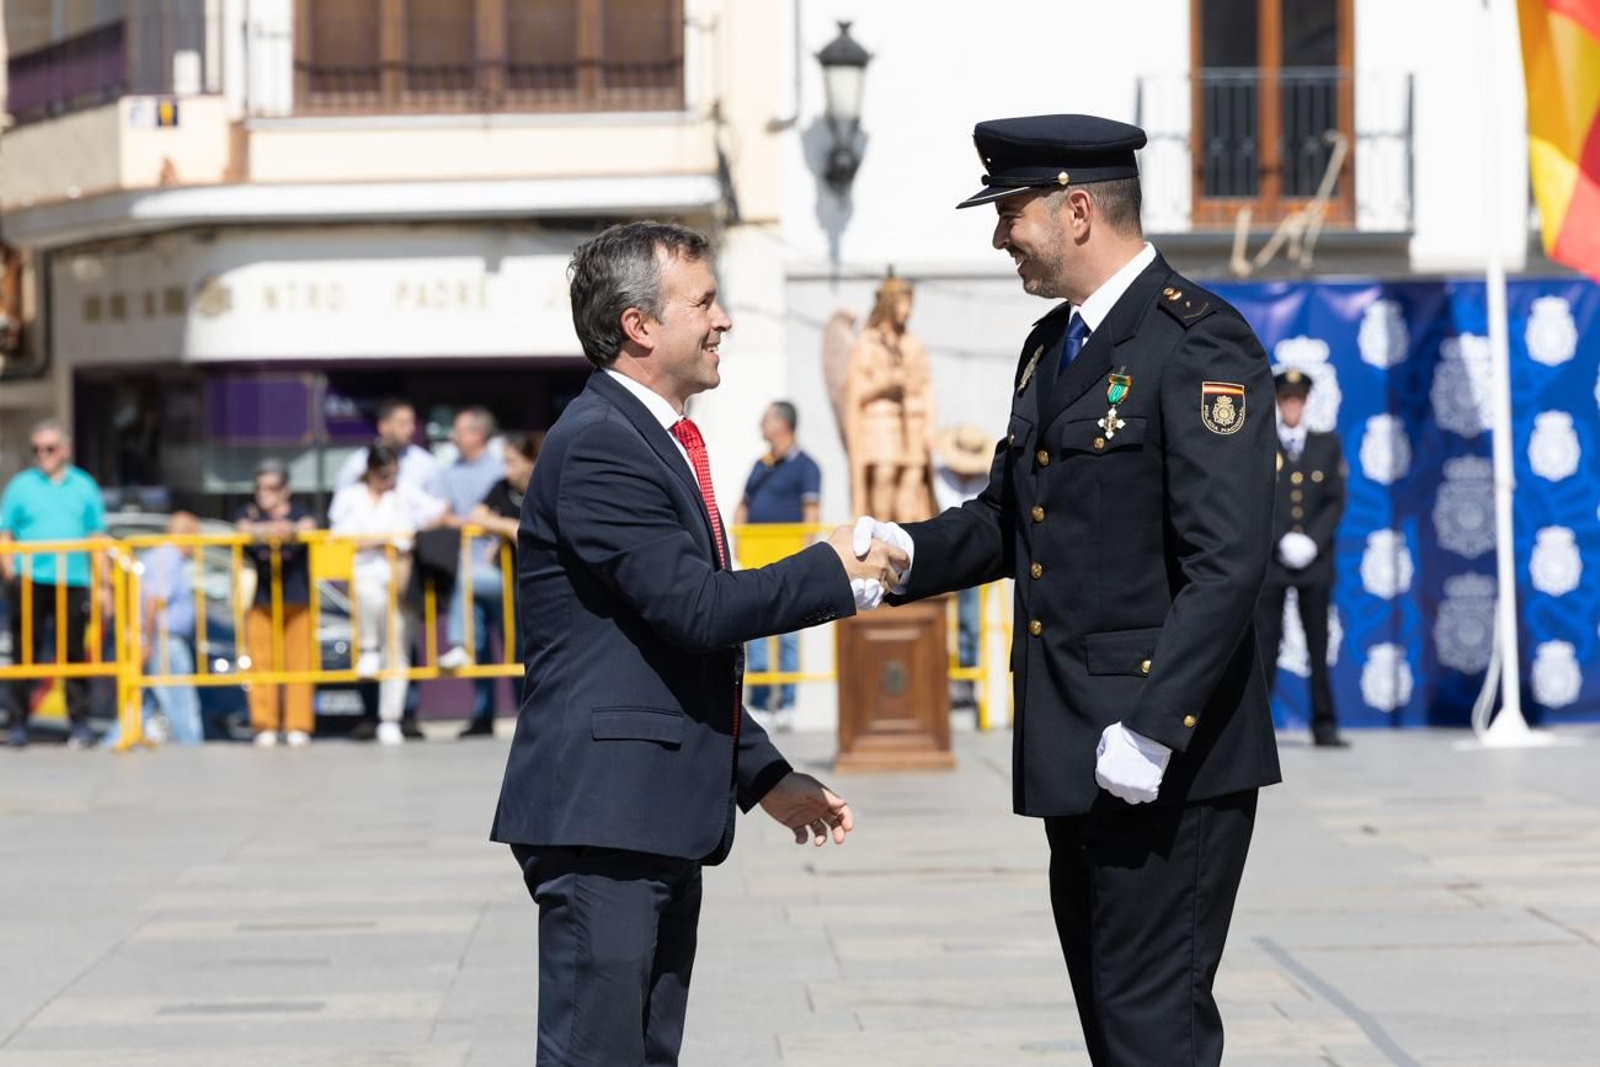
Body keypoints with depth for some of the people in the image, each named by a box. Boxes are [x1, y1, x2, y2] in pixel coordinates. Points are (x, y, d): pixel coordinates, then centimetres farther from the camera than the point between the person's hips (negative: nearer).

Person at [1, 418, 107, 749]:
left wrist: (103, 582, 8)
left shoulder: (84, 486, 13)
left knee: (75, 652, 2)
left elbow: (97, 536, 14)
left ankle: (80, 723, 8)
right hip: (30, 582, -1)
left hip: (74, 583, 1)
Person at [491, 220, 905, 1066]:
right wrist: (833, 573, -9)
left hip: (660, 821, 10)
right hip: (602, 814, -10)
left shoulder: (658, 443, 20)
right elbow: (694, 606, -21)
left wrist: (764, 776, 21)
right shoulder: (597, 443, -13)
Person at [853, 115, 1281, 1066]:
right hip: (1074, 752, 9)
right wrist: (906, 552, 2)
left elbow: (1228, 562, -20)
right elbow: (1008, 520, 21)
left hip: (1169, 752, -9)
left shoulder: (1199, 343, -13)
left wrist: (1152, 729, -24)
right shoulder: (1052, 347, 16)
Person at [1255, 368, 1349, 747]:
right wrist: (1282, 542, -12)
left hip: (1315, 560, 2)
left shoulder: (1327, 445, 10)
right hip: (1270, 559, -2)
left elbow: (1336, 502, 6)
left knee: (1319, 646, 1)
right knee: (1265, 645, -3)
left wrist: (1312, 541, -8)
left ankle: (1325, 726, 2)